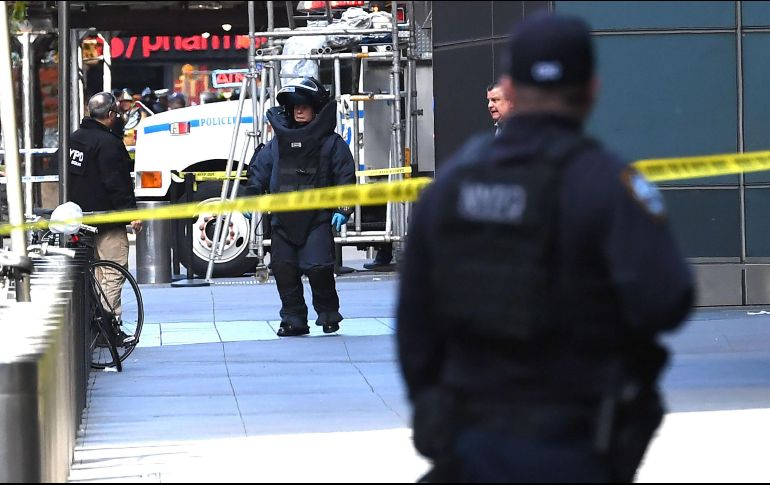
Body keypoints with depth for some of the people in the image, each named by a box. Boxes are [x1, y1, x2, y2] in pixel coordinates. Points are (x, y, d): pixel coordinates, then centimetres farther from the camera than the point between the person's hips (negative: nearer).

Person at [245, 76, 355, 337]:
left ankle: (328, 314, 7)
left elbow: (345, 177, 0)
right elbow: (259, 170, 16)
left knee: (318, 267, -14)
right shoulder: (277, 143, 12)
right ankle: (293, 319, 11)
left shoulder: (331, 143, 2)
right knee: (283, 268, 2)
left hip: (317, 220, -4)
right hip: (283, 219, 4)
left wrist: (343, 210, -9)